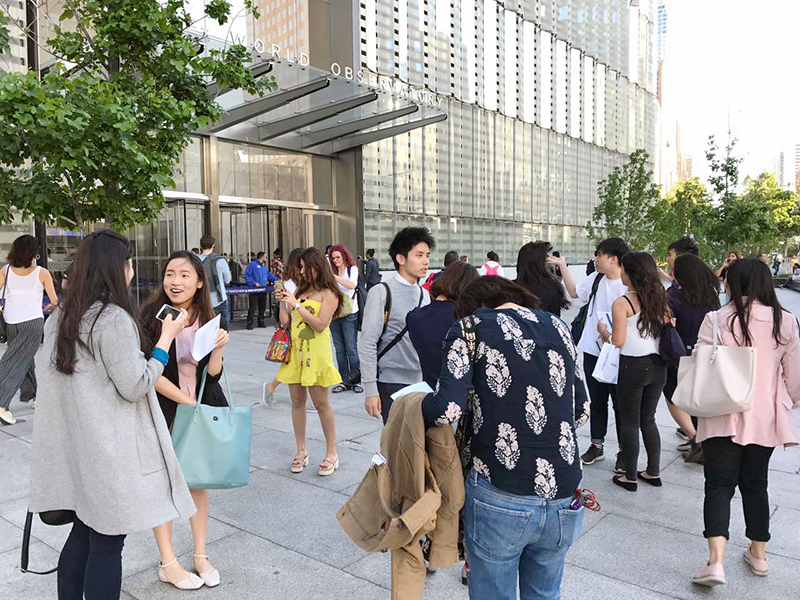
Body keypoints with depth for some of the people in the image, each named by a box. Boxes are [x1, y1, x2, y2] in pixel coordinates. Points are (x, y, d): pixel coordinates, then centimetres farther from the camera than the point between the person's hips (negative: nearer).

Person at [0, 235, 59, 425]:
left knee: (25, 359, 21)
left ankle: (32, 395, 34)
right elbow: (54, 300, -2)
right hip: (33, 321, -4)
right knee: (18, 362, -4)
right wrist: (50, 307, 21)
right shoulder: (41, 273, -5)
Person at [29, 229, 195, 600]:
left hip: (71, 449, 8)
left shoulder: (60, 317, 7)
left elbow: (50, 376, 16)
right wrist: (166, 339, -11)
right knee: (107, 544, 4)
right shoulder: (114, 318, -19)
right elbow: (134, 387, -17)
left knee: (83, 533, 20)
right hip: (107, 451, -8)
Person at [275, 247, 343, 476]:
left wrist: (296, 304, -15)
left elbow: (320, 324, -17)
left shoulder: (328, 294, -5)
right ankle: (301, 451, 20)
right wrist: (282, 301, 1)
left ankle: (331, 453, 10)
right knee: (297, 401, 9)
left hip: (316, 352, -6)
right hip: (295, 350, 6)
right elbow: (285, 322, 13)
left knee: (321, 403, -1)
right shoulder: (300, 290, 14)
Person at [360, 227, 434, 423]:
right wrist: (370, 389, -14)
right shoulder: (382, 292, -8)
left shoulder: (424, 294, 10)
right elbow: (367, 343, -11)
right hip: (392, 384, -5)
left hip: (422, 382, 5)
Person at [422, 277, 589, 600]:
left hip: (500, 499, -4)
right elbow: (581, 411, 12)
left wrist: (412, 403, 2)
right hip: (563, 500, 5)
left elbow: (447, 409, -17)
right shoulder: (557, 326, 9)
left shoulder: (469, 329, -4)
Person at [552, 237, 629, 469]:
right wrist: (563, 265, 16)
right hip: (592, 350, 6)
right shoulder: (596, 278, 2)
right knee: (597, 401, 18)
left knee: (620, 404, 7)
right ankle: (596, 445, 32)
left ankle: (624, 451, 22)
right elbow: (575, 292, 19)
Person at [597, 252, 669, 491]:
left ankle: (630, 477, 16)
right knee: (648, 420, 19)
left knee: (629, 422, 7)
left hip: (633, 367, -6)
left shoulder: (622, 303, -13)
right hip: (657, 365, 6)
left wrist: (603, 330, 4)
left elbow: (618, 341, -14)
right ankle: (654, 472, 27)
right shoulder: (659, 298, 5)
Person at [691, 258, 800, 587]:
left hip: (724, 416, -3)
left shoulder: (717, 319, -11)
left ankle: (716, 560, -9)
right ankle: (758, 554, 31)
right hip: (766, 418, 3)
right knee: (755, 483, 19)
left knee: (719, 484, 3)